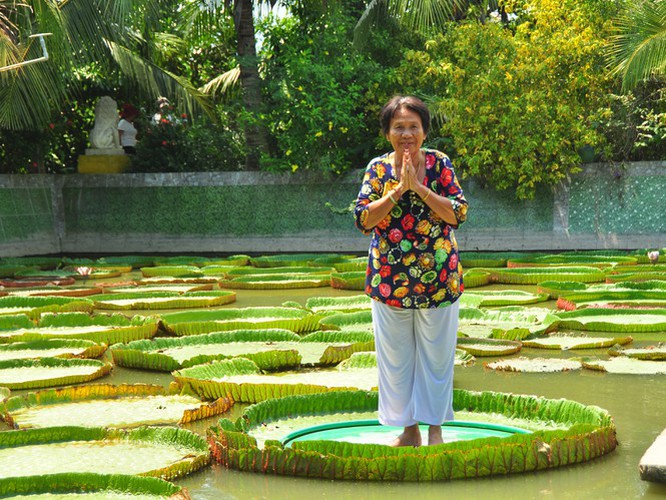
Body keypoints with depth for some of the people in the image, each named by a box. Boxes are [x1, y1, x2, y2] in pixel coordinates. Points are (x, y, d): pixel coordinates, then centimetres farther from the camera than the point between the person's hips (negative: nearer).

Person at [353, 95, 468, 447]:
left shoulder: (439, 164, -2)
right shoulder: (378, 168, 0)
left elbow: (458, 214, -10)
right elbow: (362, 219, -9)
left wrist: (419, 188, -17)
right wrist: (398, 189, -16)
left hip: (438, 277, -1)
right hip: (389, 279, 1)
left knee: (436, 354, 7)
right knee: (395, 356, 8)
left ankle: (435, 428, 20)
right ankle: (408, 428, 21)